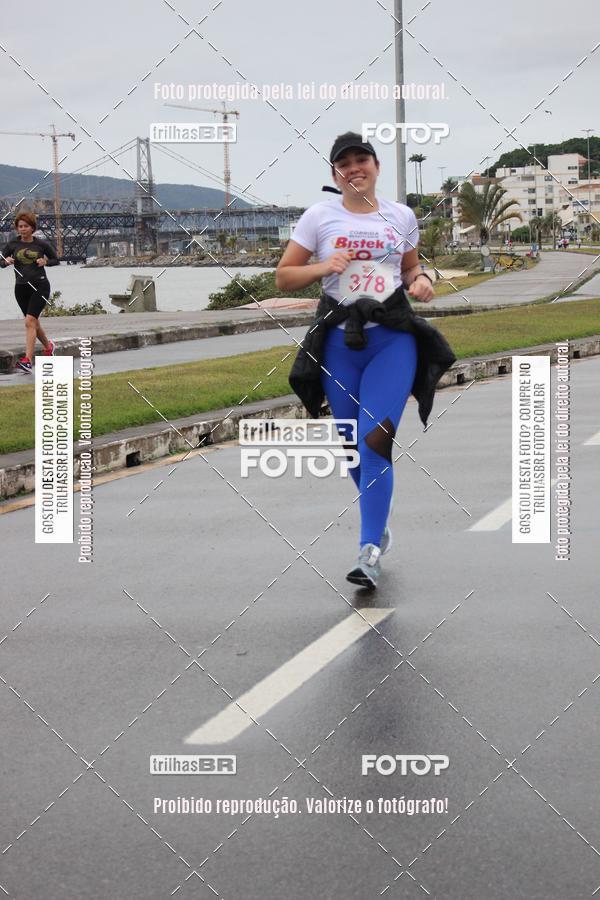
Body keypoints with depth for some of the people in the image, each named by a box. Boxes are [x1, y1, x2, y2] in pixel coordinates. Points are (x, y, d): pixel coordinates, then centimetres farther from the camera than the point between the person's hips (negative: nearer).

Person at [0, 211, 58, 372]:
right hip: (21, 287, 4)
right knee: (33, 322, 16)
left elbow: (56, 260, 8)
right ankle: (48, 346, 44)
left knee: (29, 321, -19)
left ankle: (27, 360, -25)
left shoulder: (41, 244, -4)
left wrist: (45, 262, -12)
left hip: (40, 286, -4)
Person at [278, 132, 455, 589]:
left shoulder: (401, 216, 8)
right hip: (339, 341, 1)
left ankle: (370, 552, -14)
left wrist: (421, 280, -2)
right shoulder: (319, 217, 2)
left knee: (376, 440, -15)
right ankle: (378, 523, 36)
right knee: (354, 445, 9)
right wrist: (323, 266, -14)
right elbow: (284, 277, 4)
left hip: (393, 338, -1)